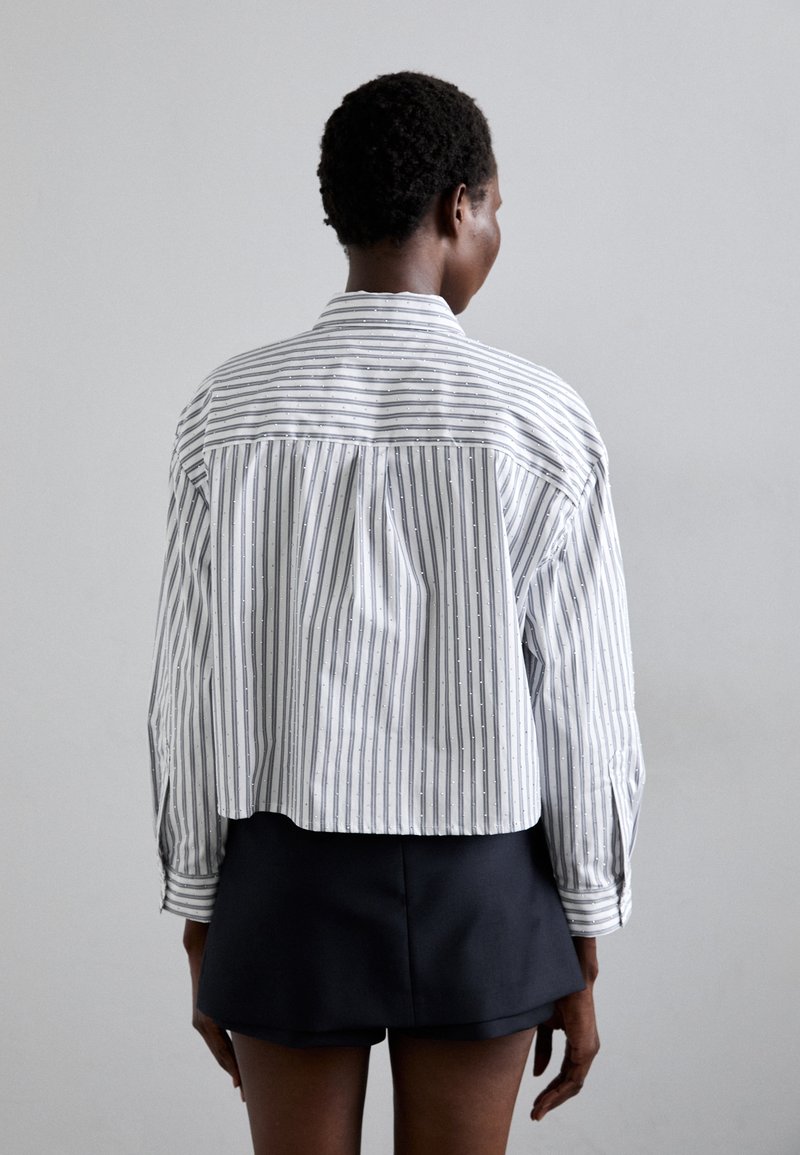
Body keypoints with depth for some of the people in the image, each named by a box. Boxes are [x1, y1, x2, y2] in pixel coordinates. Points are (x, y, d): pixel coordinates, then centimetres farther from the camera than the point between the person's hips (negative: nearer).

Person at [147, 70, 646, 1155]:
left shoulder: (227, 412, -7)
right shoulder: (544, 422, -11)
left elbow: (192, 697, -5)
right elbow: (583, 708, -8)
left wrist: (201, 931, 6)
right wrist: (584, 958, 2)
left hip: (287, 890, 1)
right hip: (481, 895, 0)